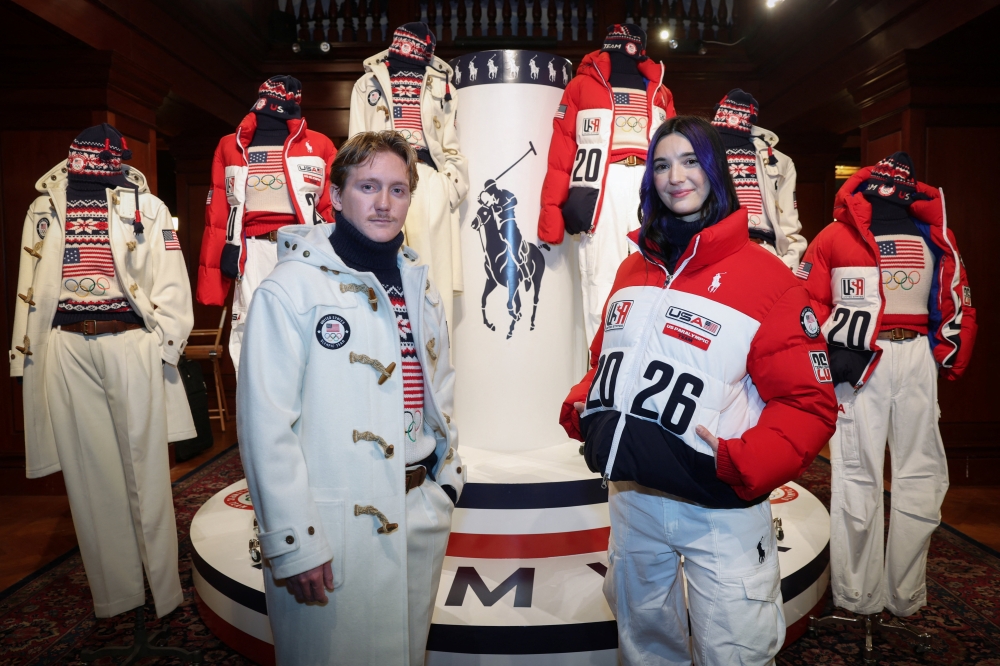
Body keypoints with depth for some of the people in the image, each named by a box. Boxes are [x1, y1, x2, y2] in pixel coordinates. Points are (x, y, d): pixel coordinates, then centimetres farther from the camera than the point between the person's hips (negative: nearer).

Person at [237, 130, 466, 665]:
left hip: (420, 517, 7)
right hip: (333, 525, -6)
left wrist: (447, 480, 12)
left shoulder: (419, 286, 8)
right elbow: (266, 424, -17)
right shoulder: (292, 287, -14)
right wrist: (293, 543, -17)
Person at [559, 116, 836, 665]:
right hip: (629, 500, 6)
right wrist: (579, 407, -1)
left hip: (719, 513, -5)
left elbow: (808, 402, -13)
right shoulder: (633, 270, 8)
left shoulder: (764, 276, -11)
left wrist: (746, 464, -26)